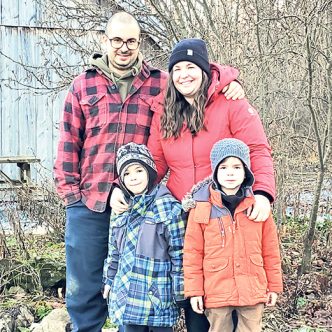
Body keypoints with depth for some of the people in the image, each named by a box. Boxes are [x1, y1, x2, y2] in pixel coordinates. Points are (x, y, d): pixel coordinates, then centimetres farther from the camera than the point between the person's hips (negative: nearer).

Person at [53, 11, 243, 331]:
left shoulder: (161, 83, 7)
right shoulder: (83, 85, 9)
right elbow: (68, 143, 8)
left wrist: (228, 78, -9)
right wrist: (69, 190, 2)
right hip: (89, 201, 1)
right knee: (83, 290, 8)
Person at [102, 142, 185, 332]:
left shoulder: (169, 207, -8)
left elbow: (179, 252, -9)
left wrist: (180, 291, -9)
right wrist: (109, 280, 17)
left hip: (158, 294, -5)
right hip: (127, 293, 5)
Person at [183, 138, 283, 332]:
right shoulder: (201, 207, -3)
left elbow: (270, 251, 6)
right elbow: (193, 253, -1)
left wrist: (274, 285, 8)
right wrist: (194, 290, -2)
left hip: (253, 291, 1)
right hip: (216, 292, -1)